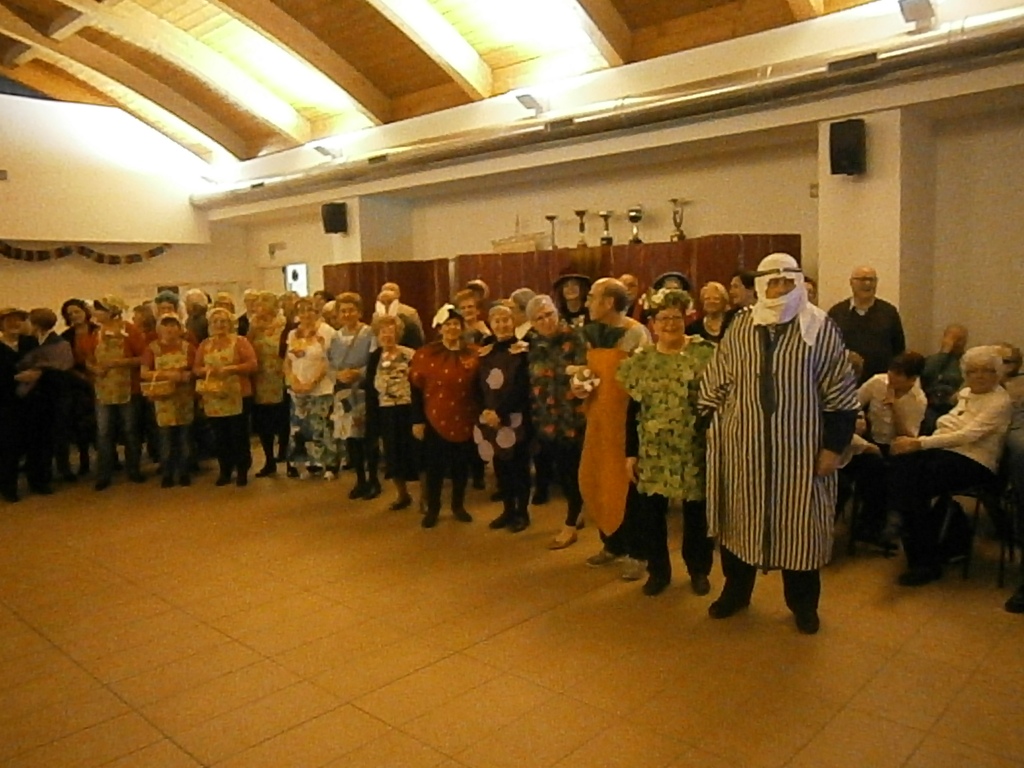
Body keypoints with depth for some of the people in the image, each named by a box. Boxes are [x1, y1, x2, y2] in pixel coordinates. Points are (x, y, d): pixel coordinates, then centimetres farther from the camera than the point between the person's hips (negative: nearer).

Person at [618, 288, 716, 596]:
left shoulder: (705, 354, -5)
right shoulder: (640, 360, 3)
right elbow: (633, 410, 5)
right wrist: (630, 453, 2)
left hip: (695, 449, -2)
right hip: (652, 451, 2)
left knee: (696, 511, 10)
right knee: (650, 510, 7)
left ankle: (699, 569, 31)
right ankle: (658, 569, 27)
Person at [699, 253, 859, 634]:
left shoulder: (820, 328, -5)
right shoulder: (740, 327, 2)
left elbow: (841, 394, -4)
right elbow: (715, 385, 6)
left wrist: (833, 446, -8)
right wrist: (709, 429, 2)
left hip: (799, 447, -2)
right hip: (744, 444, 2)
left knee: (799, 523, 9)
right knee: (740, 517, 13)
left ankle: (803, 602, 29)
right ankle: (735, 590, 33)